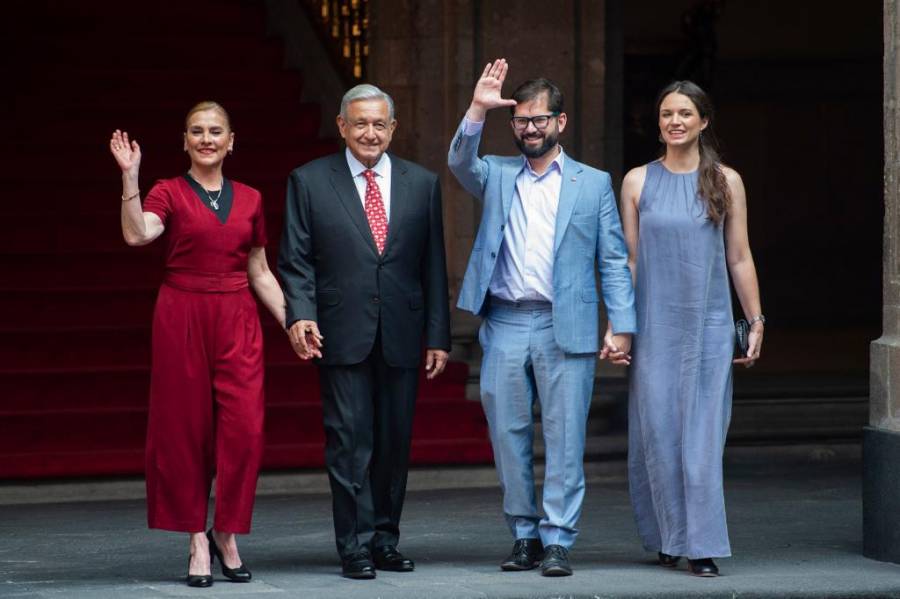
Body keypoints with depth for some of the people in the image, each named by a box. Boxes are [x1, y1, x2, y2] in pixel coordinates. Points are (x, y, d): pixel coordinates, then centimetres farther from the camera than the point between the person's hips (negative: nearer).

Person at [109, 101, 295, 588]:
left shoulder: (249, 199, 11)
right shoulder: (169, 193, 1)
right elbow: (137, 235, -19)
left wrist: (292, 324, 8)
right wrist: (130, 176, -25)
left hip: (238, 321, 2)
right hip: (182, 318, -2)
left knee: (244, 429, -8)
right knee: (185, 430, 0)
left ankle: (227, 536, 6)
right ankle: (197, 541, 8)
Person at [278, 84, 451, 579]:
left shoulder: (422, 184, 9)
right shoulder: (309, 182, 3)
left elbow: (433, 265, 8)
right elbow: (296, 260, 1)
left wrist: (437, 335, 4)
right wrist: (300, 314, -15)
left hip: (402, 336, 3)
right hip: (342, 335, -3)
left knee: (395, 441, 8)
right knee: (350, 440, -4)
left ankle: (385, 539, 18)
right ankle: (355, 546, 0)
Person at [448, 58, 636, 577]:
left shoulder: (593, 184, 8)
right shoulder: (497, 175, 13)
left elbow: (614, 259, 6)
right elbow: (461, 163, -9)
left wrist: (622, 325, -3)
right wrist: (478, 111, -22)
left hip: (565, 329, -2)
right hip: (505, 325, 2)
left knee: (564, 439, -3)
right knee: (509, 437, 6)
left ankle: (558, 541, 1)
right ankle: (525, 536, 16)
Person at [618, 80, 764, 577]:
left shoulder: (726, 182, 4)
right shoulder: (637, 181, 5)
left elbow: (740, 258, 6)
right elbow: (628, 258, 6)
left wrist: (756, 322, 4)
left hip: (709, 325, 0)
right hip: (654, 325, 1)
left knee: (702, 434, -3)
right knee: (656, 430, 1)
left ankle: (702, 546, -1)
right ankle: (667, 537, 14)